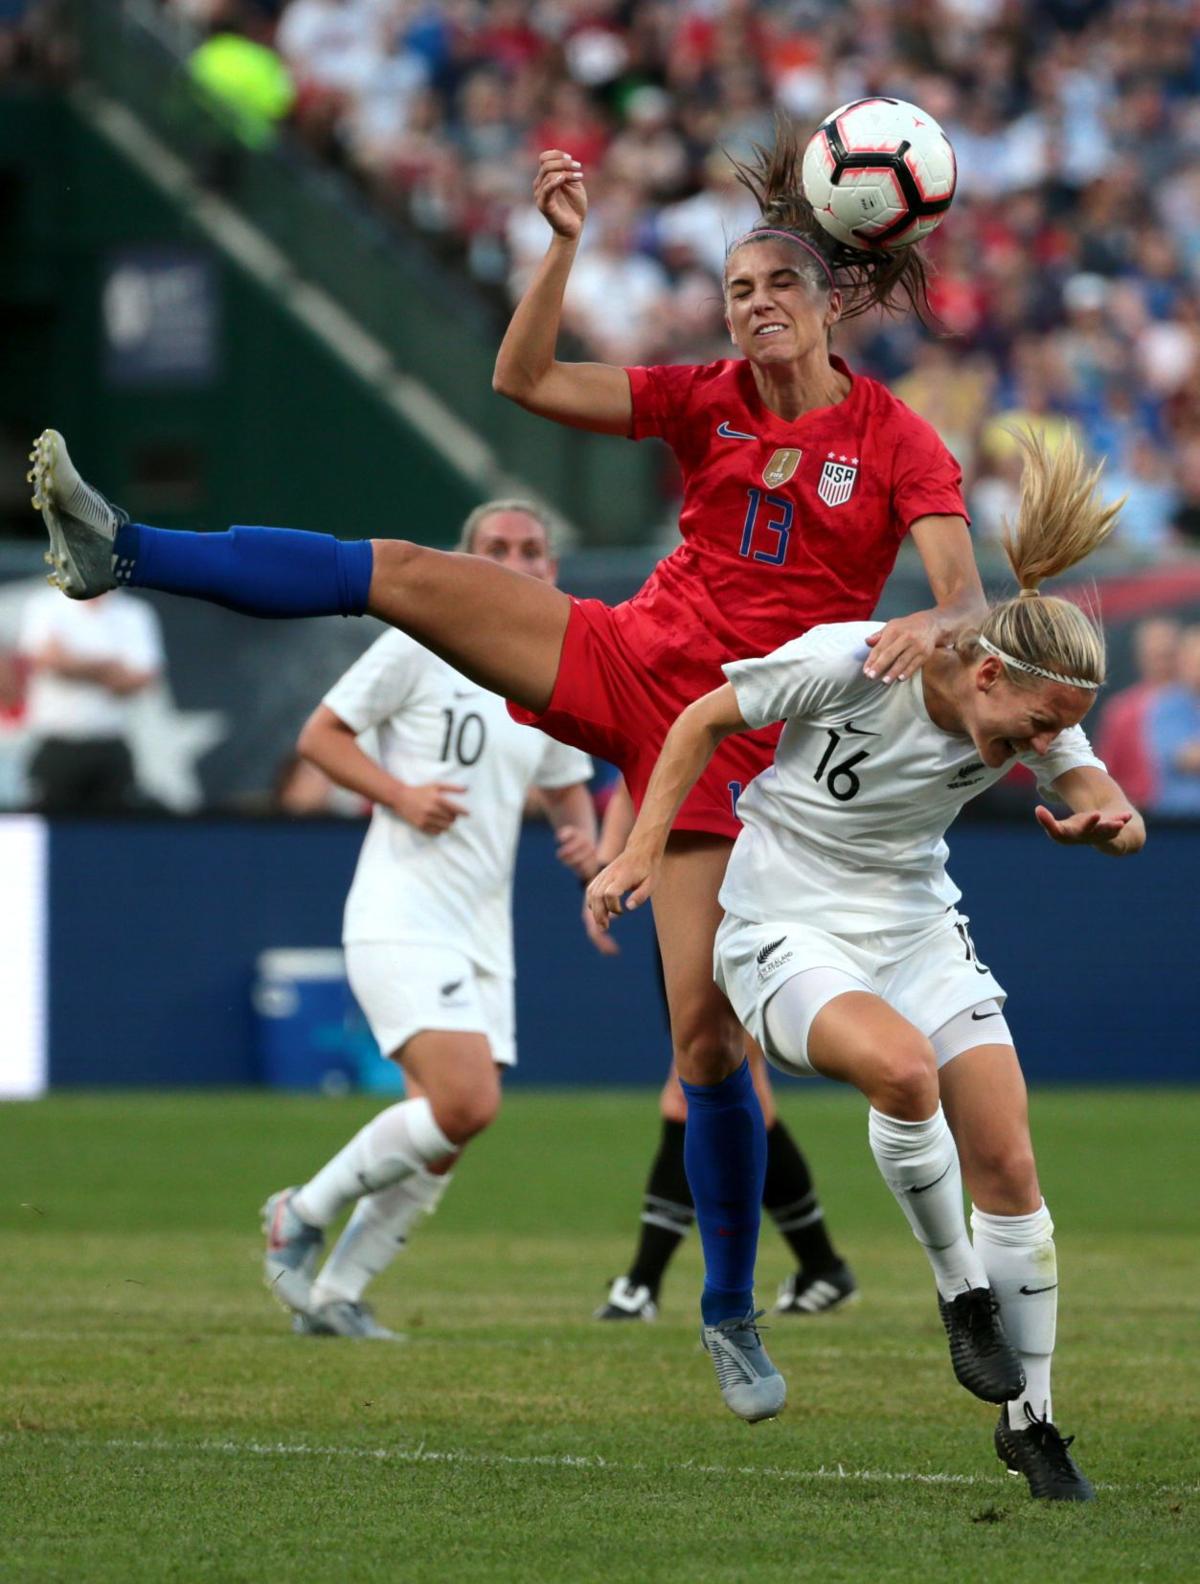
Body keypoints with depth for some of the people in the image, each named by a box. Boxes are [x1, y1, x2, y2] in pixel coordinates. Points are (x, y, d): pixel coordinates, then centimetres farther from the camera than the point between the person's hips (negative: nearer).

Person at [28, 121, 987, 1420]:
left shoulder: (897, 442, -4)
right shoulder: (708, 401, 6)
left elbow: (964, 600, -15)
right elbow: (525, 379, -1)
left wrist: (935, 627, -39)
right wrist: (564, 244, -12)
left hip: (738, 738, -3)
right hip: (631, 662, 3)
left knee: (704, 1029, -7)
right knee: (393, 573, -15)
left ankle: (730, 1314, 8)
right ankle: (118, 550, -17)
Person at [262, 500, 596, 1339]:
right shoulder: (421, 646, -5)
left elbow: (567, 785, 28)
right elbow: (321, 734, -1)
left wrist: (583, 834, 6)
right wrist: (401, 794, -16)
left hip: (484, 933, 7)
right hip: (402, 916, -7)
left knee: (443, 1141, 4)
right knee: (466, 1101, -21)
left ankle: (334, 1293, 18)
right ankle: (305, 1212, -2)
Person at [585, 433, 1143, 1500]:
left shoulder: (1038, 719, -10)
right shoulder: (846, 662, -23)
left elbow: (1117, 813, -10)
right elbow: (706, 718, -9)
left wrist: (1109, 825, -35)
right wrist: (642, 851, -11)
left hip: (918, 930, 5)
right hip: (787, 930, -5)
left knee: (1009, 1167, -5)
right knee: (902, 1066, -35)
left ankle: (1030, 1422, 9)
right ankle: (961, 1291, -14)